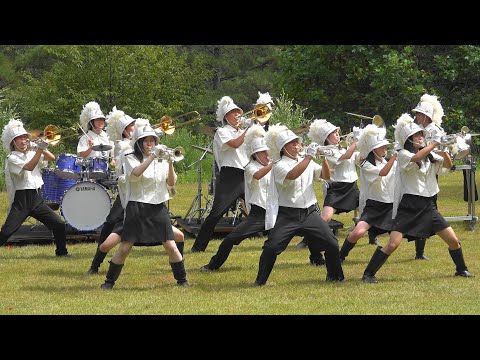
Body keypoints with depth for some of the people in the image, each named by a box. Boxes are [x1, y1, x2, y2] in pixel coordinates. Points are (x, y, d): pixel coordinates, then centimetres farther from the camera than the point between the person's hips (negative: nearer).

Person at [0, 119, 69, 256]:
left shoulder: (32, 153, 12)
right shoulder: (12, 158, -7)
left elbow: (52, 158, 6)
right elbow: (29, 167, -23)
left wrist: (42, 149, -10)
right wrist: (40, 149, -28)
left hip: (37, 199, 5)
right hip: (21, 200, -5)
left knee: (59, 225, -1)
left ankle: (61, 251, 16)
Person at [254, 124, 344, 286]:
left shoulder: (307, 162, 12)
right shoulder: (279, 165, -6)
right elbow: (292, 175, -26)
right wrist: (309, 156, -26)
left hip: (309, 213, 5)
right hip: (287, 215, -4)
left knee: (332, 244, -2)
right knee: (271, 247, -15)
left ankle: (335, 276, 17)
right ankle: (260, 280, 1)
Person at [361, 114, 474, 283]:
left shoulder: (429, 156, 12)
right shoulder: (403, 154, -7)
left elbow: (448, 164, 5)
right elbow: (416, 158, -27)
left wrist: (443, 150, -13)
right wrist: (434, 143, -24)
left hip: (428, 206, 6)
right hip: (408, 206, -6)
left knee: (453, 240, 3)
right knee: (392, 244, -17)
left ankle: (461, 269, 26)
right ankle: (368, 274, -7)